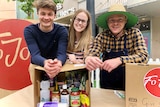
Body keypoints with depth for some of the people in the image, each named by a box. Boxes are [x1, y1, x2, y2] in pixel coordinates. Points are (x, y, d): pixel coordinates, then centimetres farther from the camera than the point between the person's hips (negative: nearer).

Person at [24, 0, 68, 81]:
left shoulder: (62, 30, -9)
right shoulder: (29, 31, -10)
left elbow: (62, 54, -21)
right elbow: (35, 55, -22)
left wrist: (59, 62, -45)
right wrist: (45, 62, -45)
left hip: (57, 68, 0)